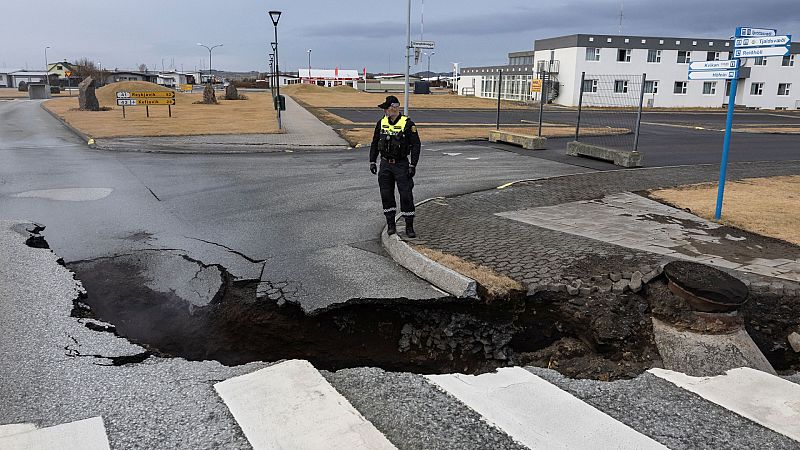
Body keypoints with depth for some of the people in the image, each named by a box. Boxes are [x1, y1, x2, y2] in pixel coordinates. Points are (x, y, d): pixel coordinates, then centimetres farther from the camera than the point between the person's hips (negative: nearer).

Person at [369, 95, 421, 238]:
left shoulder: (407, 124, -8)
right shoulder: (381, 123, 6)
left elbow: (416, 145, -8)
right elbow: (374, 143, 14)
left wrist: (413, 165, -13)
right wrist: (372, 162, 8)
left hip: (401, 165, -4)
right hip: (385, 165, 4)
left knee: (406, 195, -5)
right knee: (386, 195, 5)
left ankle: (409, 227, 4)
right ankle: (391, 224, 17)